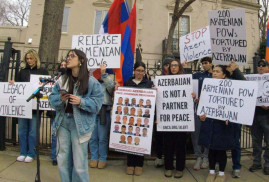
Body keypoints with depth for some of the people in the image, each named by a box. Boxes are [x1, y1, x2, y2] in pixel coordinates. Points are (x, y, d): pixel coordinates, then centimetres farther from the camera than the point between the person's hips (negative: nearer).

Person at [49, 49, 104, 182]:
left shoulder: (91, 81, -6)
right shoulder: (62, 80, 7)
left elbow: (97, 102, -8)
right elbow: (52, 98, 7)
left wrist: (81, 102, -21)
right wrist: (60, 99, -14)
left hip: (80, 125, -4)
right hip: (63, 123, 5)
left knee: (79, 162, 3)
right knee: (63, 159, 15)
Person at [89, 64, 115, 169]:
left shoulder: (107, 83, 5)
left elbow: (111, 85, -17)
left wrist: (104, 73, -24)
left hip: (104, 113, -2)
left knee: (103, 138, 2)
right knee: (93, 138, 8)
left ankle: (102, 159, 15)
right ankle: (94, 158, 20)